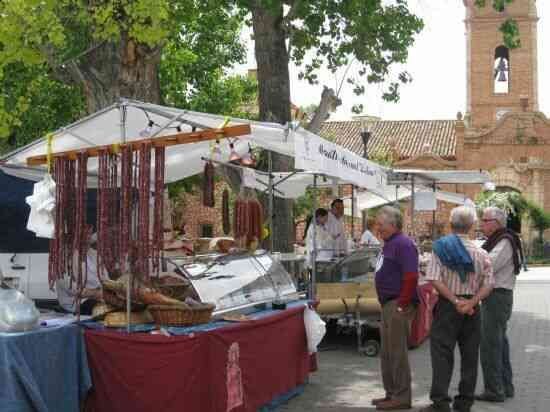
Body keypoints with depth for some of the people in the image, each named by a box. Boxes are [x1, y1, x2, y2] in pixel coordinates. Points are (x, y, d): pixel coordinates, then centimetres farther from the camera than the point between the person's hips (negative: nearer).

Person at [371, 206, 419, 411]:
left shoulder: (403, 244, -14)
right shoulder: (389, 244, 17)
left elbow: (411, 276, -22)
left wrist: (402, 305, -21)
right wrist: (386, 304, 17)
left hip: (398, 305, -10)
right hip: (387, 304, 10)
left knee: (397, 352, -4)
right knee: (386, 353, 15)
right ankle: (391, 393, 25)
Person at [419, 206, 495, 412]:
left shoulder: (440, 247, -4)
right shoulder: (480, 252, 3)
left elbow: (435, 280, -14)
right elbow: (488, 283, -6)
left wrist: (455, 300, -14)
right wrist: (471, 302, -14)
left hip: (447, 305, -2)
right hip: (472, 309, 3)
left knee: (442, 354, -1)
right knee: (469, 355, 10)